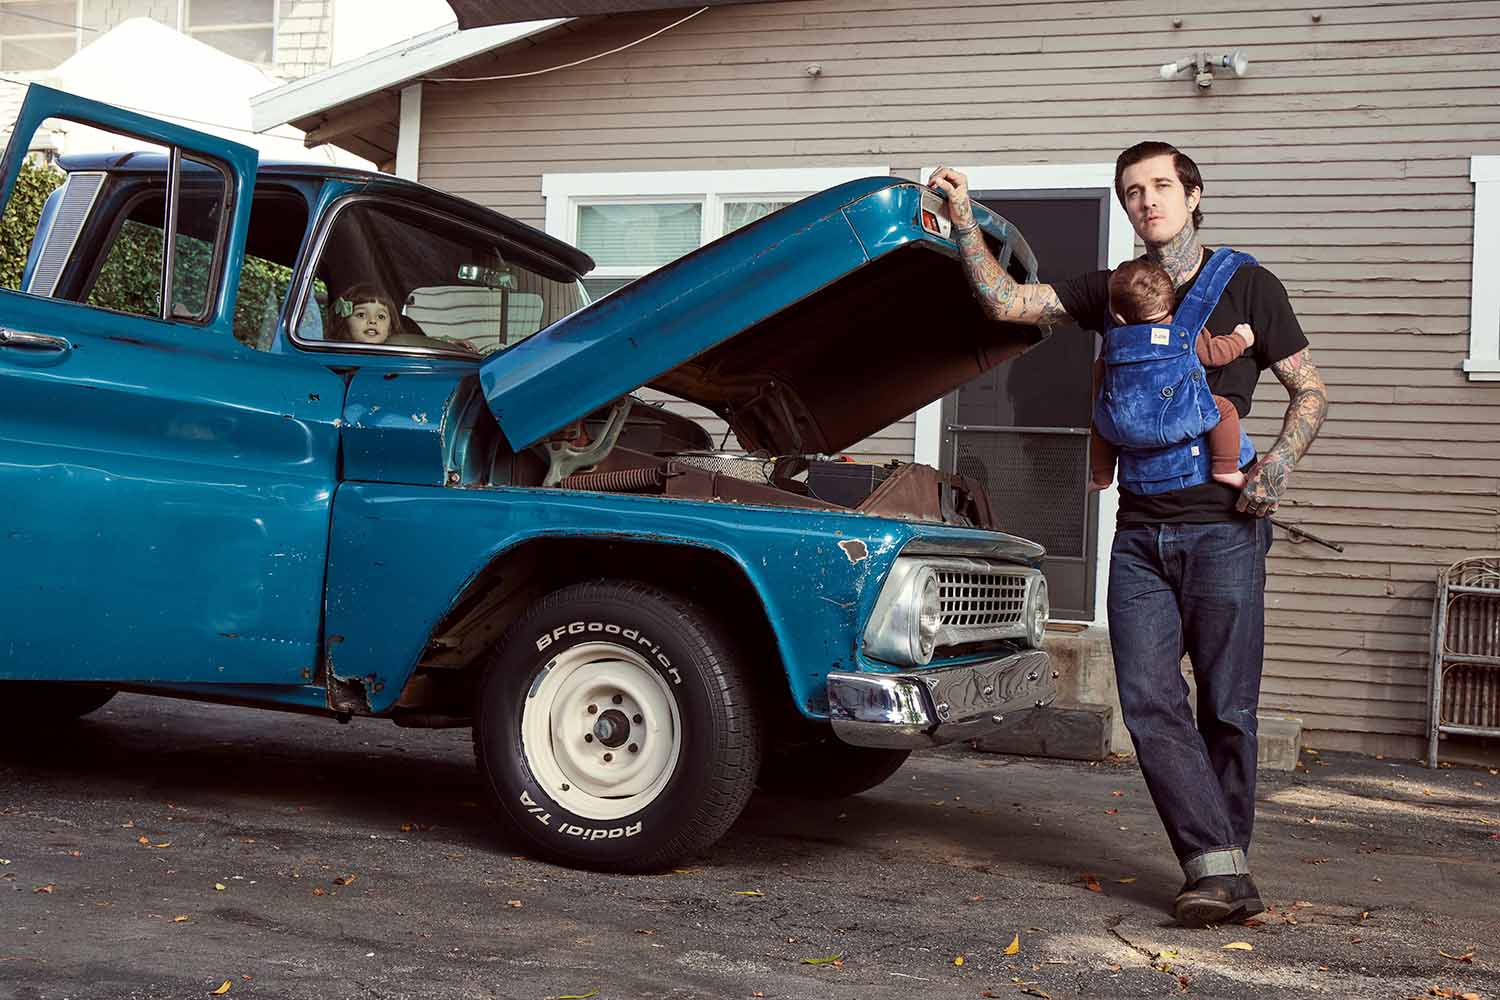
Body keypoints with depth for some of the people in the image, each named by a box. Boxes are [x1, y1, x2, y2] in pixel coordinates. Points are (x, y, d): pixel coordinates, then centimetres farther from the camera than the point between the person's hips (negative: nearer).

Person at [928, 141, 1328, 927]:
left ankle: (1222, 868, 11)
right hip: (1139, 535, 3)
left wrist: (1278, 463, -10)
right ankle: (1220, 870, -5)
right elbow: (1004, 301, 9)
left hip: (1221, 530, -3)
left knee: (1227, 708, -1)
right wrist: (964, 222, -1)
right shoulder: (1113, 292, 15)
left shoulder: (1246, 286, 5)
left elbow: (1309, 390, 7)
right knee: (1150, 702, -7)